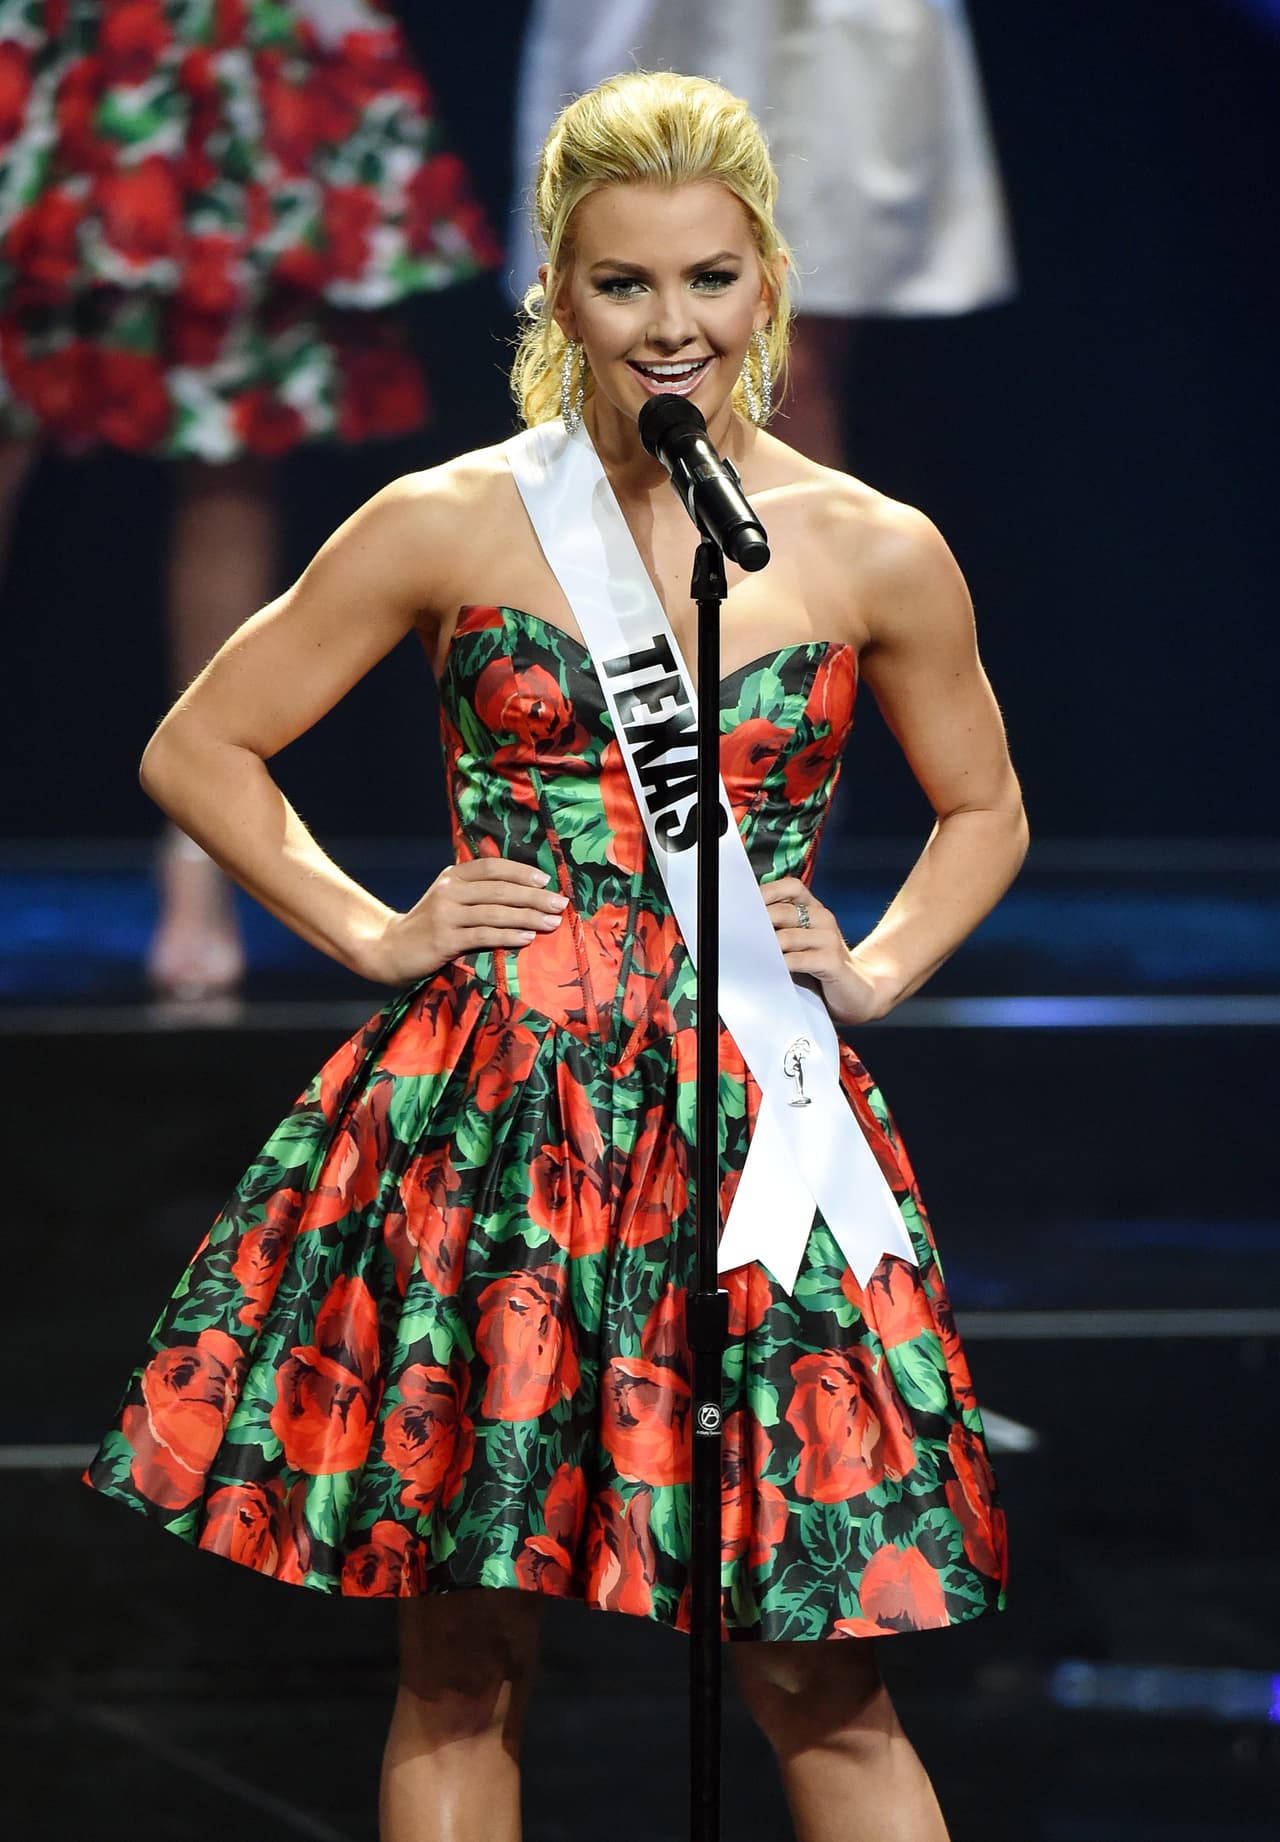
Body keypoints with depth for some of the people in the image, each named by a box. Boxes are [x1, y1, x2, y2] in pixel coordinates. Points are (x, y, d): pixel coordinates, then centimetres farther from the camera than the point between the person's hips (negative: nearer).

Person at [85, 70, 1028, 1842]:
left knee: (820, 1679, -1)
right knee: (461, 1665, 4)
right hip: (490, 1116, 0)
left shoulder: (879, 556, 3)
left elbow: (984, 810, 21)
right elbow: (199, 749, 11)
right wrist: (372, 935, 3)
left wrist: (877, 970, 5)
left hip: (752, 1121, 0)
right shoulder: (447, 527, 1)